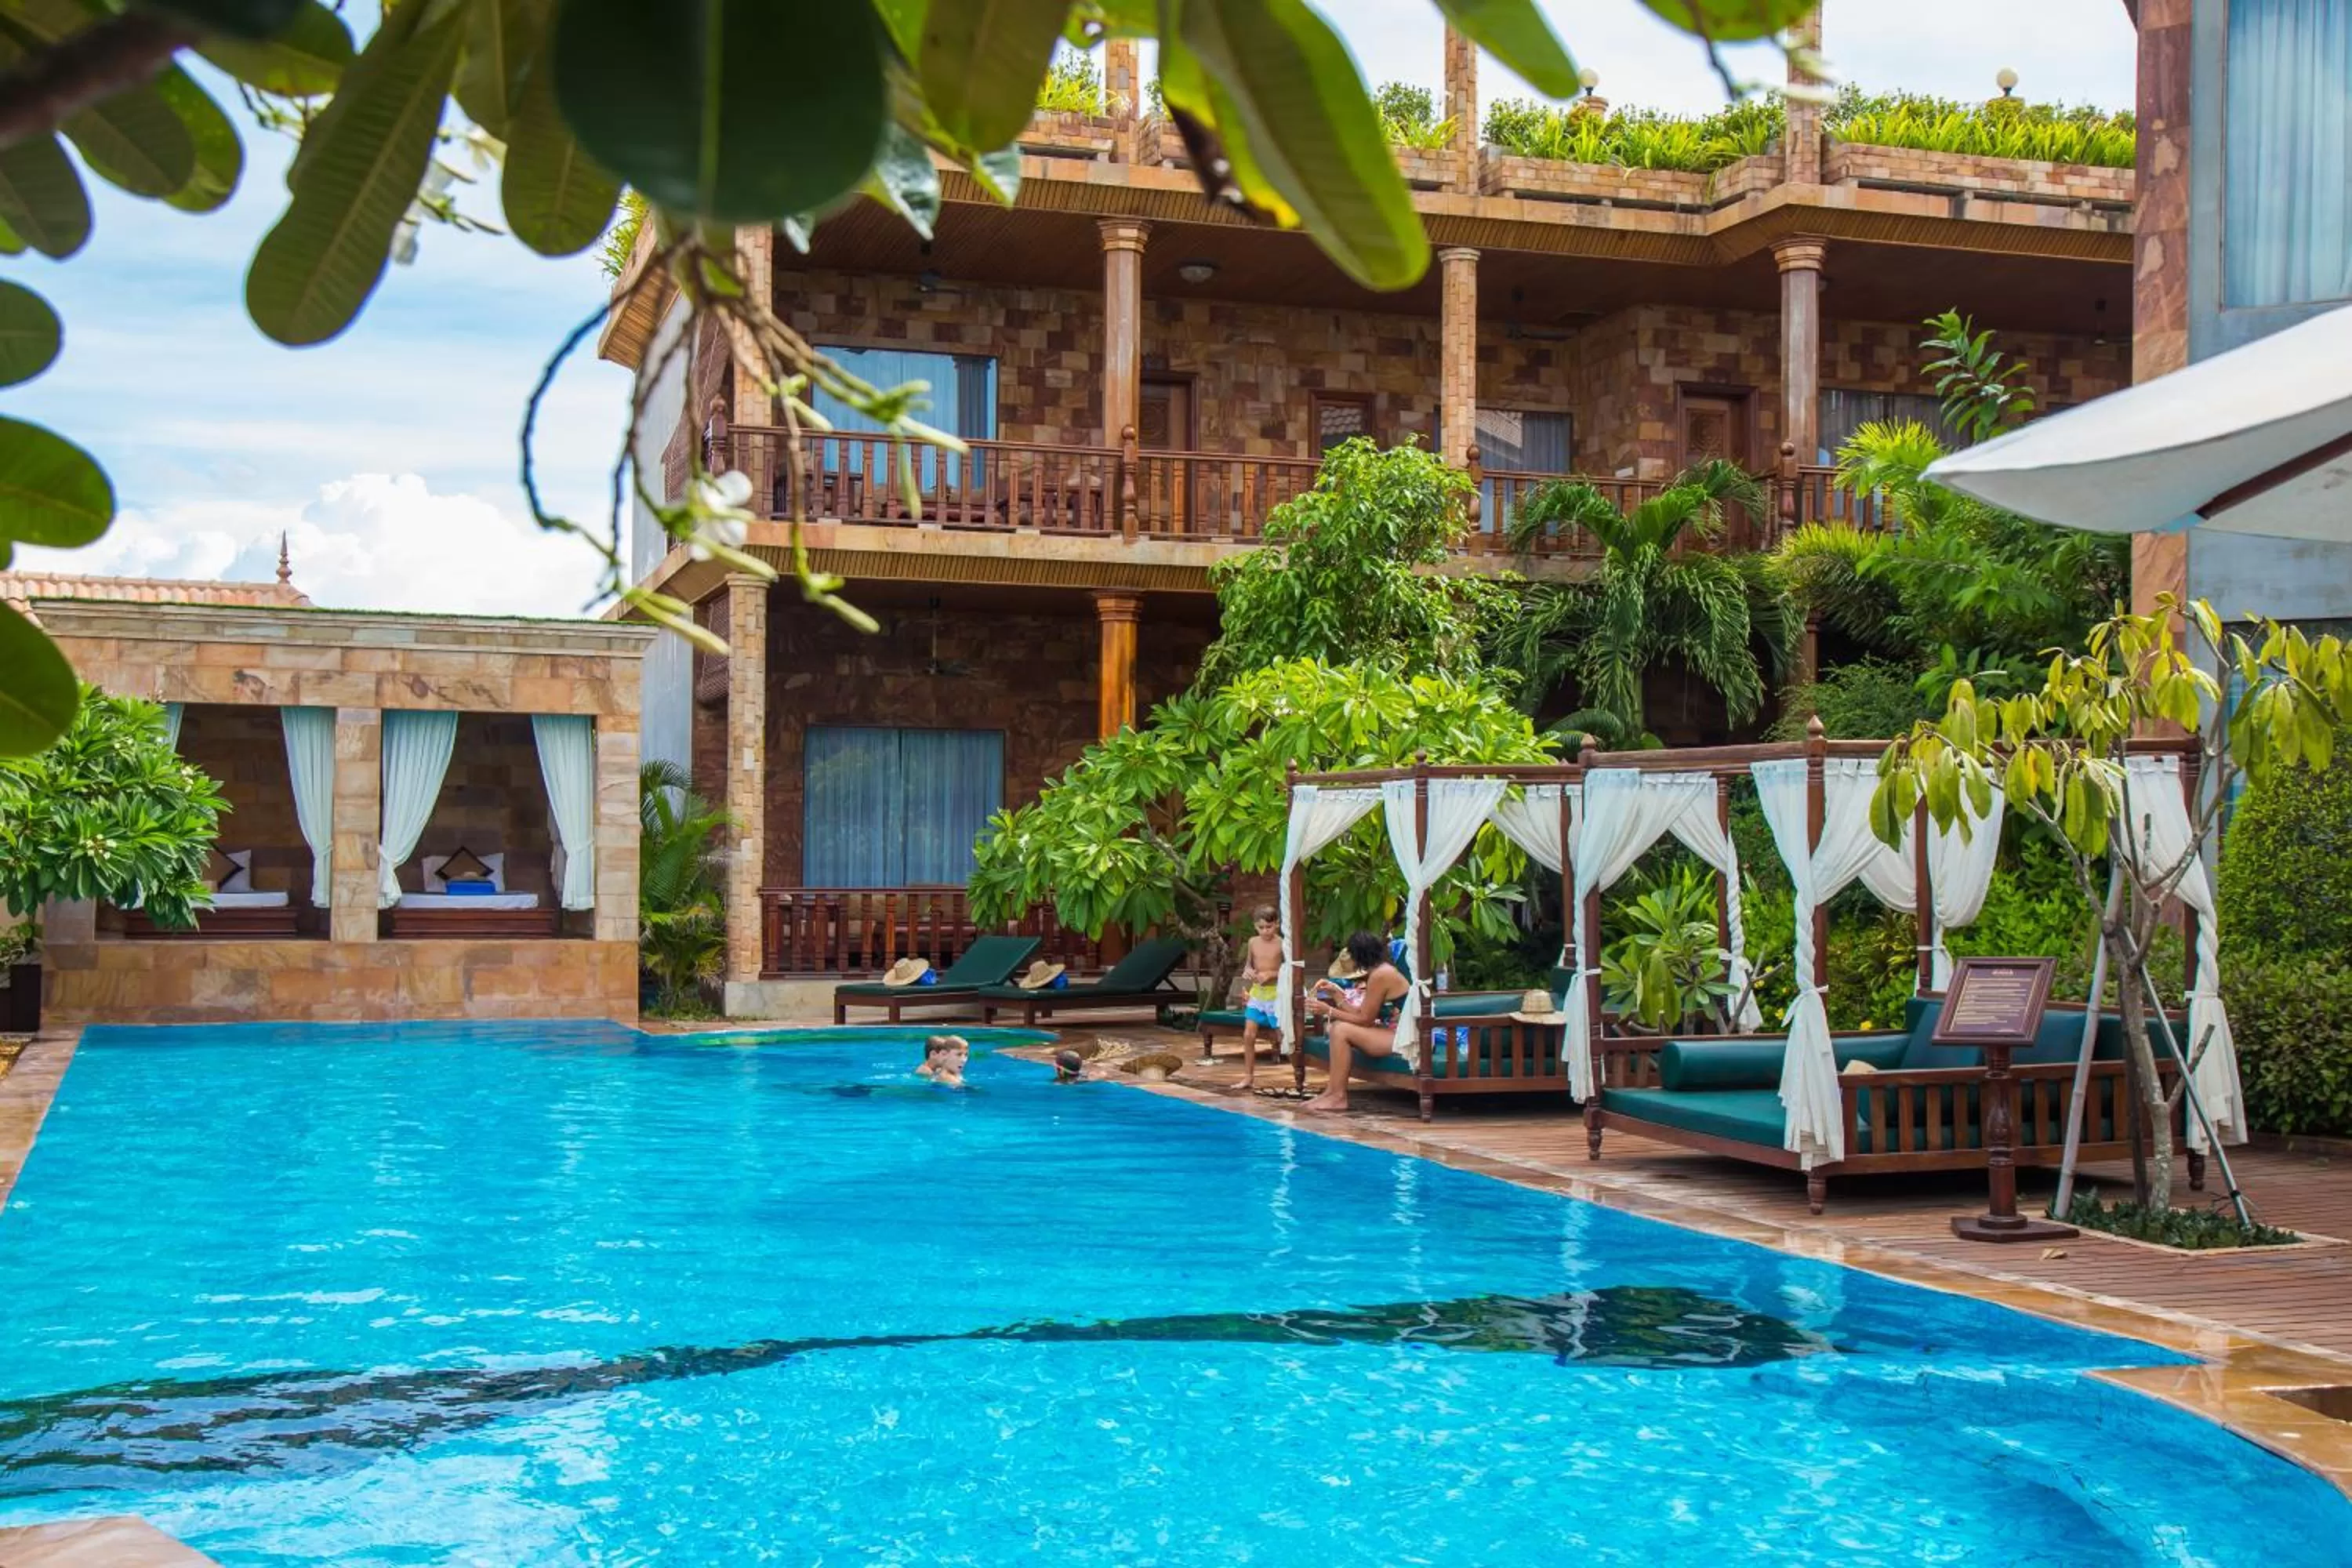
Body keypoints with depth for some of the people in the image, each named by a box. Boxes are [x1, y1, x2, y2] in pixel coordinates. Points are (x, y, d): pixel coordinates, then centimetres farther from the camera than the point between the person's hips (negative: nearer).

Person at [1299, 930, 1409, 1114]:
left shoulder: (1380, 975, -17)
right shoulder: (1383, 970, 13)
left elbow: (1365, 1019, -13)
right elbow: (1362, 1014, 11)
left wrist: (1329, 1011, -9)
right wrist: (1337, 997, 13)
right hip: (1393, 1032, 10)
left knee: (1342, 1030, -16)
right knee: (1337, 1027, 9)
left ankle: (1338, 1097, -9)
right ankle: (1332, 1091, 4)